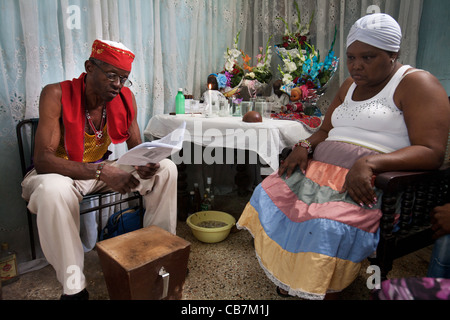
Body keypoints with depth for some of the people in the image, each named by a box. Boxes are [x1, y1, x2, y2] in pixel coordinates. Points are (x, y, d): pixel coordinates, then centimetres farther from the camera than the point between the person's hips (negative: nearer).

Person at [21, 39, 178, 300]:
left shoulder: (125, 97, -8)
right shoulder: (57, 95, -22)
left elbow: (136, 148, -3)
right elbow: (43, 160, -30)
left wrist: (146, 165, -28)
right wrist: (101, 172, -42)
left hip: (102, 169, 5)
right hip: (61, 173, -4)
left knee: (166, 169, -9)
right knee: (53, 189, -41)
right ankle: (74, 286, -24)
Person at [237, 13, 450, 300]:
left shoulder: (417, 83, -2)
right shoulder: (350, 86, 21)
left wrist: (369, 163, -26)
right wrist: (305, 146, 0)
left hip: (375, 179, -7)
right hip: (322, 168, 7)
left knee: (329, 223, -33)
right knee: (271, 193, -12)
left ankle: (324, 290, -8)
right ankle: (284, 277, 1)